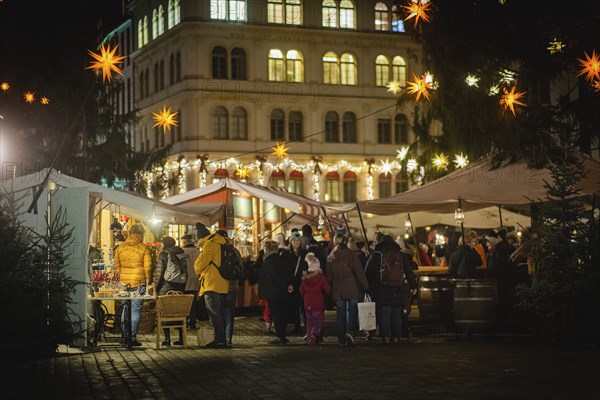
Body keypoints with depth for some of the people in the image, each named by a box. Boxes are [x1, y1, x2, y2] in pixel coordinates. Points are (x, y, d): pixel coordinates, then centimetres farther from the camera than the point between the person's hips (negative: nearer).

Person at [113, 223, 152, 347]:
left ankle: (124, 336, 17)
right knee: (135, 310, 0)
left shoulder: (120, 247, 3)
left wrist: (119, 278, 18)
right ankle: (132, 338, 0)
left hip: (124, 282, 4)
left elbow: (116, 265, 8)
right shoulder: (143, 248, -7)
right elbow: (147, 266, -7)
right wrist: (148, 279, 7)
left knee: (125, 309, 14)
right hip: (139, 282, -4)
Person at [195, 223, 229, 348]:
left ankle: (219, 340, -11)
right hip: (222, 285, 9)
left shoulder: (209, 244, -11)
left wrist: (198, 270, 10)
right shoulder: (220, 243, 17)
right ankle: (221, 339, 16)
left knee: (214, 313, -8)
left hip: (212, 285, -9)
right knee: (220, 313, 12)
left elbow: (199, 264, -11)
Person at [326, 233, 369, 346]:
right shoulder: (351, 254, -6)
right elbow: (359, 272, -9)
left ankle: (342, 339, 8)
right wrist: (365, 286, -5)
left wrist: (330, 290, 18)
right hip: (352, 290, -3)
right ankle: (350, 332, -16)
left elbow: (329, 276, 11)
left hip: (337, 291, 3)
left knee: (340, 314, 8)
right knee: (352, 311, 5)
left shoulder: (330, 257, 5)